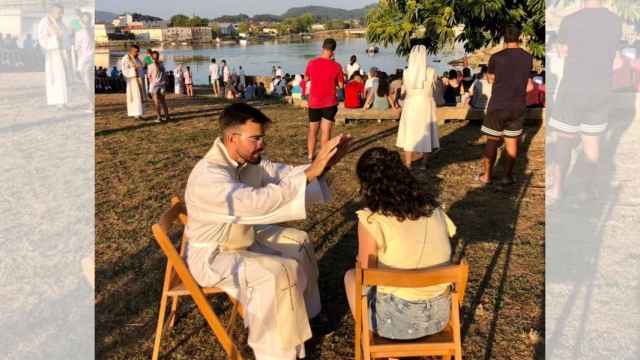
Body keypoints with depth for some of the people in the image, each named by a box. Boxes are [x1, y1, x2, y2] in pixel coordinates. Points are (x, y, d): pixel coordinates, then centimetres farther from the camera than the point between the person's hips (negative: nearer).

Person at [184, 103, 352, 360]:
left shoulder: (247, 160, -7)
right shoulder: (208, 176, -34)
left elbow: (282, 173, -4)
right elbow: (258, 202, -44)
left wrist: (323, 165, -22)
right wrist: (310, 173, -43)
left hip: (241, 235, 9)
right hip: (212, 255, -9)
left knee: (299, 241, 12)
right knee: (276, 273, -27)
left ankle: (301, 312, 29)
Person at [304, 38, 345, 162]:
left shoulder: (311, 63, -4)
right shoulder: (336, 66, -10)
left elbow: (306, 78, 12)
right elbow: (341, 85, -2)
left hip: (314, 102, 2)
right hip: (330, 103, -2)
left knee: (312, 130, 15)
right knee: (326, 131, 3)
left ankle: (310, 157, 20)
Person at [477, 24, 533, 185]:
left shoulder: (496, 57, -12)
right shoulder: (528, 58, -1)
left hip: (498, 106, -3)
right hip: (518, 106, 3)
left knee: (492, 141, 7)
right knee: (512, 141, 11)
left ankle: (487, 175, 14)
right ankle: (508, 176, 16)